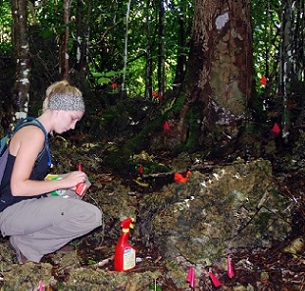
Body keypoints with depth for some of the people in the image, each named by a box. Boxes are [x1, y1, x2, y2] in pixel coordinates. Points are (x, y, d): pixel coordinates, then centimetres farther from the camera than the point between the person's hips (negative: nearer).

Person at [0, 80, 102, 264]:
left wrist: (67, 183, 6)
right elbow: (18, 187, -22)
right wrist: (62, 183, -15)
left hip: (27, 206, 10)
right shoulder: (34, 133, -15)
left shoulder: (38, 132, 15)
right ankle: (26, 245, -5)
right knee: (92, 216, -24)